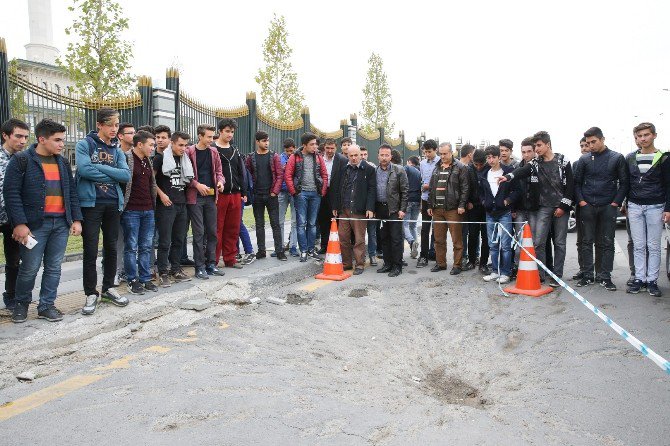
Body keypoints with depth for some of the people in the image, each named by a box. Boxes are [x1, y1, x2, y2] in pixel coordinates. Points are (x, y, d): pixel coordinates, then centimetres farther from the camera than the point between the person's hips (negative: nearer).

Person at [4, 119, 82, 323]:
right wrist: (19, 223, -15)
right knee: (30, 268, 2)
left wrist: (76, 219, 7)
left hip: (61, 224, 5)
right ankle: (21, 304, 25)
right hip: (35, 224, -5)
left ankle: (47, 305, 19)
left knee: (54, 267, 8)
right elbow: (11, 193, -9)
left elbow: (72, 192, 16)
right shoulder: (21, 160, -3)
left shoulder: (63, 162, 13)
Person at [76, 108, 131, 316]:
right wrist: (112, 174, -8)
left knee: (111, 248, 11)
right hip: (91, 203, -4)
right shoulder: (85, 144, -1)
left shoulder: (117, 150, 12)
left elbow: (126, 175, -3)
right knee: (90, 250, -1)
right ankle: (91, 294, 11)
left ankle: (108, 288, 26)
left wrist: (99, 167, -11)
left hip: (113, 204, 5)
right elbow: (84, 169, -18)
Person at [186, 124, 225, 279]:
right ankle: (200, 267, 6)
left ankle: (211, 263, 19)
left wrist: (220, 181, -4)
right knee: (199, 232, -2)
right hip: (195, 197, -5)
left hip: (211, 196, 5)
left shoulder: (213, 152, 10)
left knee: (212, 231, 8)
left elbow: (218, 170, 16)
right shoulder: (189, 152, -5)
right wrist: (197, 185, -17)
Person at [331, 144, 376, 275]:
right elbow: (338, 189, 14)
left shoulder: (368, 169, 0)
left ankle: (360, 264, 13)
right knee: (343, 238, 6)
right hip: (344, 209, 4)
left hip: (359, 210, -4)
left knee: (359, 239, 3)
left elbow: (372, 189, -4)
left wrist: (370, 208, -12)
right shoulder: (344, 169, 11)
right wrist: (335, 206, 10)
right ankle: (346, 263, 19)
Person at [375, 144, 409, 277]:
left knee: (396, 239, -2)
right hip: (380, 209, 4)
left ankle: (397, 266, 6)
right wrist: (373, 209, 6)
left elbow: (405, 191, -4)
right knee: (384, 238, 11)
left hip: (394, 210, -4)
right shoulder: (374, 171, 7)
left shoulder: (399, 170, -3)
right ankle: (388, 264, 21)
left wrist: (402, 209, -9)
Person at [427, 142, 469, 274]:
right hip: (437, 209, 6)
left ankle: (457, 265, 7)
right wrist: (430, 206, 16)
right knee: (439, 239, 10)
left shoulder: (460, 168, -1)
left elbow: (465, 188, -7)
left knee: (456, 239, -2)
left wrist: (461, 205, -14)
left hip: (453, 209, -6)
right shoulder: (437, 168, 17)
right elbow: (431, 188, 20)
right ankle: (440, 263, 20)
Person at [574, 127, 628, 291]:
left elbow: (624, 183, 3)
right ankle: (587, 275, 12)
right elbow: (577, 182, 9)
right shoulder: (584, 159, 5)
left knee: (607, 243, 2)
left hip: (608, 207, -1)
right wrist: (580, 200, -2)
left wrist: (616, 202, -6)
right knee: (587, 242, 4)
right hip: (587, 207, 1)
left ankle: (606, 277, 9)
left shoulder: (617, 158, 2)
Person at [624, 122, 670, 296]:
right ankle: (639, 278, 10)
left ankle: (652, 280, 8)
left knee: (654, 246, 2)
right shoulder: (630, 158, 9)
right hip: (635, 207, 2)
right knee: (638, 246, 5)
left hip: (655, 207, -2)